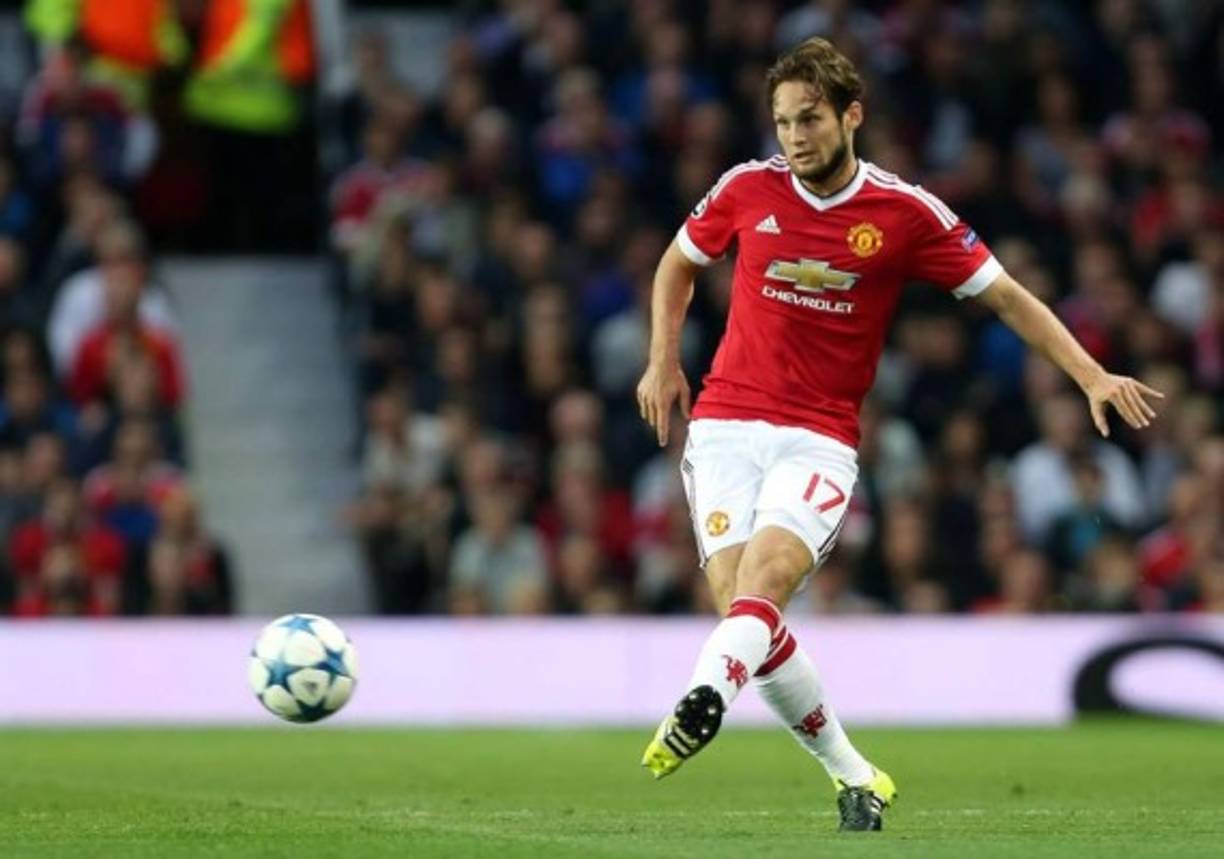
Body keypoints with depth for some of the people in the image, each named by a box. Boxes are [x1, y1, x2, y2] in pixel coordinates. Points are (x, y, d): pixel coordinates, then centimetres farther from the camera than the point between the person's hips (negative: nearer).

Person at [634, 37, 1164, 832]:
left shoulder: (907, 214, -2)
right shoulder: (748, 190, 3)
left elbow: (1006, 296, 3)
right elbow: (679, 263, 23)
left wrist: (1092, 375, -5)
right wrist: (664, 361, 13)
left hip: (820, 439, -2)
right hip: (726, 424, 2)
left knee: (768, 572, -28)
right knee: (736, 596, -12)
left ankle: (701, 706, -50)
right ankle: (852, 775, 4)